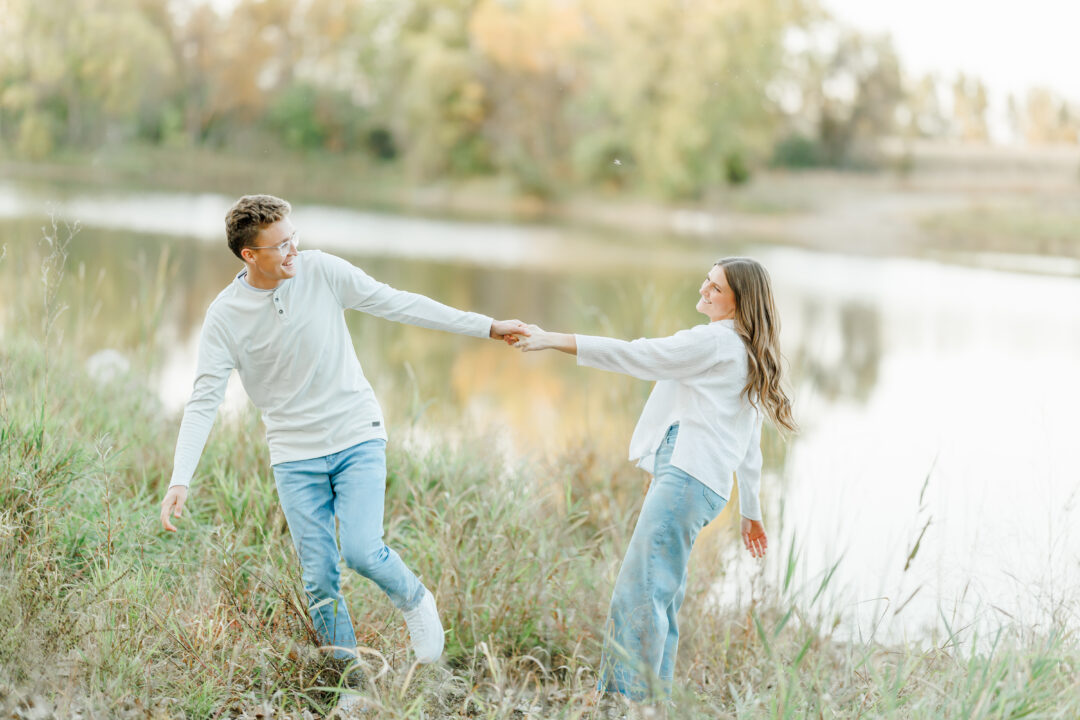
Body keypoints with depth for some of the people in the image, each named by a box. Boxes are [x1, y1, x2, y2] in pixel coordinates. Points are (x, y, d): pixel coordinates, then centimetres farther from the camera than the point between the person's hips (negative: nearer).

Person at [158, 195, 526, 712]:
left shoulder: (321, 271, -8)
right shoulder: (225, 316, -9)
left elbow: (397, 304, -2)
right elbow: (204, 400, -9)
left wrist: (485, 327, -2)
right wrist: (180, 480, -21)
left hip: (357, 437, -1)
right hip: (295, 456, 1)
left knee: (361, 550, -18)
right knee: (319, 579, -1)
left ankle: (415, 602, 14)